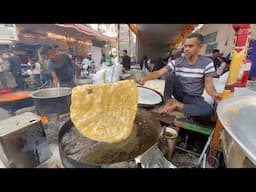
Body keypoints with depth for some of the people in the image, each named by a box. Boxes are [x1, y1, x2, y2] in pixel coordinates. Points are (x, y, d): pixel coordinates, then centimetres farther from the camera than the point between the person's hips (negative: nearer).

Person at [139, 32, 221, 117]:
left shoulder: (207, 62, -9)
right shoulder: (177, 62, -8)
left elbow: (208, 84, -11)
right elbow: (159, 73, -17)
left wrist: (215, 94, -33)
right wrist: (144, 78, -33)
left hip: (194, 98, 0)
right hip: (180, 93, 0)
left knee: (209, 111, -31)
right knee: (170, 76, -25)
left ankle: (177, 105, -14)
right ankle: (168, 102, -12)